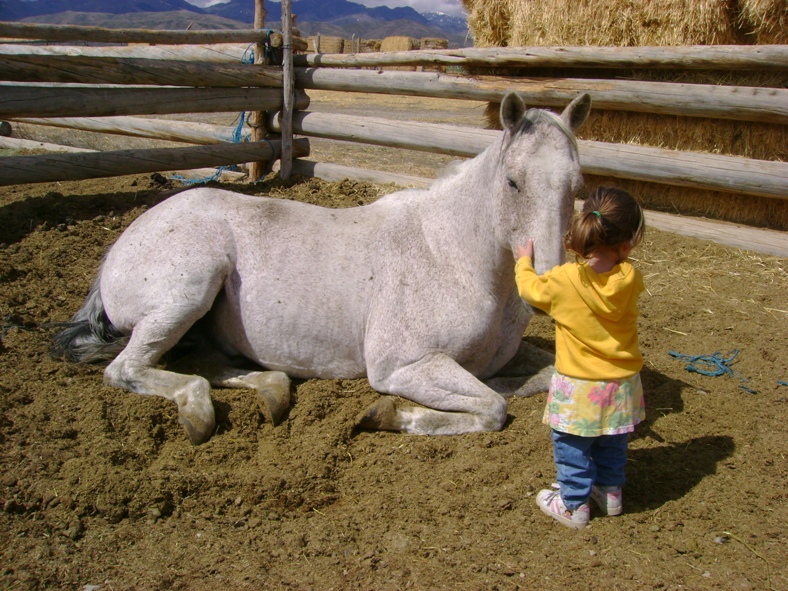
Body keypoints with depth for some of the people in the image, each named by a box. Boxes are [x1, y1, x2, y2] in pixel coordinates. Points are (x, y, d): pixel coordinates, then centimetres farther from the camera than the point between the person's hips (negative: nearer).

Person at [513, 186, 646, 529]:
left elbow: (530, 289, -1)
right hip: (622, 384, 4)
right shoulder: (630, 278, -14)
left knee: (571, 448, 15)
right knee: (612, 445, 25)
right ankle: (610, 492, 41)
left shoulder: (564, 280, -22)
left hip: (578, 388, -4)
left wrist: (524, 261, 16)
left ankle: (574, 505, 25)